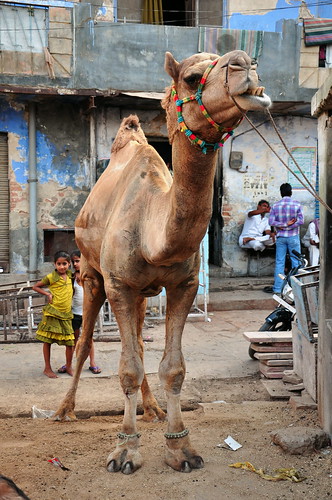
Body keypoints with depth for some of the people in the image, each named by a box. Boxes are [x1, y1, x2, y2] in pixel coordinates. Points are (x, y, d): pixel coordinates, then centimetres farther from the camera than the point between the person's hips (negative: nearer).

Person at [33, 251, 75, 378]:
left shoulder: (69, 275, 9)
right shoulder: (51, 277, -6)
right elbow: (35, 287, 4)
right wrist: (47, 293, -6)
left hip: (66, 315, 4)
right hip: (52, 313, -4)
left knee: (71, 342, 1)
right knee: (47, 341, 4)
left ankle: (68, 366, 20)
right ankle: (47, 368, 16)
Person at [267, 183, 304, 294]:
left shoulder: (275, 205, 0)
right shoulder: (297, 204, -5)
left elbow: (271, 221, -8)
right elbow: (300, 220, -12)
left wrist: (283, 225, -8)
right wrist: (289, 226, -8)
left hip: (280, 237, 2)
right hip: (293, 237, -1)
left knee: (279, 263, 5)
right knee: (296, 262, 6)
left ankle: (278, 288, 5)